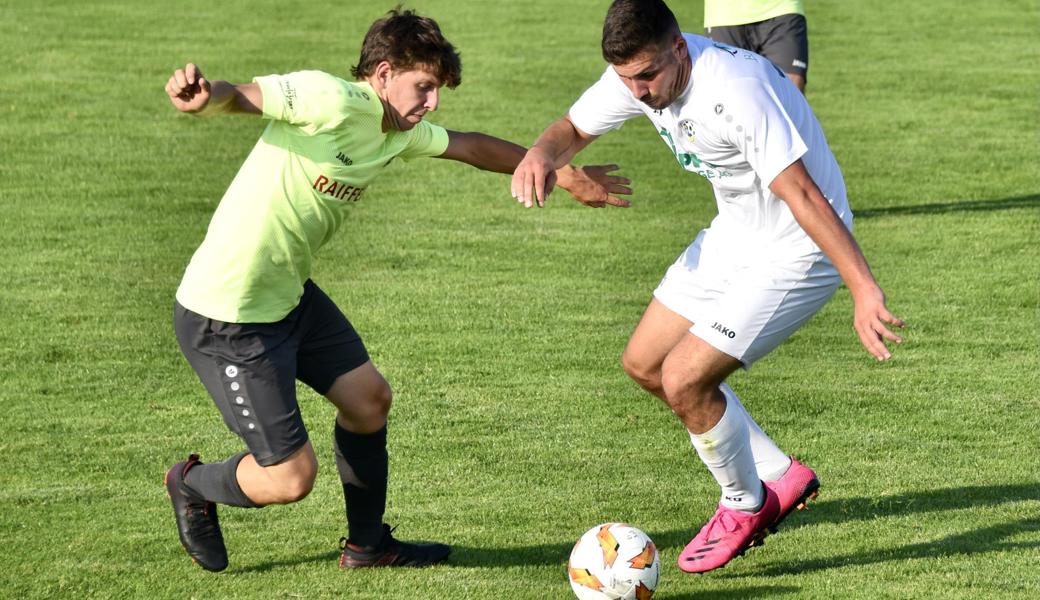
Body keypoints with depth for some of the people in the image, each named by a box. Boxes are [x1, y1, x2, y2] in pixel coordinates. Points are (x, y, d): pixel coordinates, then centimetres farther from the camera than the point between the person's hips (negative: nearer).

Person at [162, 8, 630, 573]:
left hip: (289, 294, 10)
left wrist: (564, 173, 31)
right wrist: (201, 96, -54)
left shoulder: (401, 134, 6)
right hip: (225, 316, -10)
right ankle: (193, 485, 27)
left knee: (369, 398, 17)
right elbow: (240, 95, -30)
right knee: (291, 477, -4)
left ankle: (367, 543, 37)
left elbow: (471, 146, 22)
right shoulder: (330, 101, -22)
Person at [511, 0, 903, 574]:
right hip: (734, 235, 9)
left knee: (684, 380, -16)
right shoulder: (639, 74, -8)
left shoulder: (736, 90, -33)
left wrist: (864, 289, -41)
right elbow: (575, 128, 8)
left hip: (797, 249, -9)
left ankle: (745, 506, 12)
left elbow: (802, 194, -37)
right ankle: (779, 476, 25)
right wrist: (541, 153, -16)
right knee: (644, 364, 13)